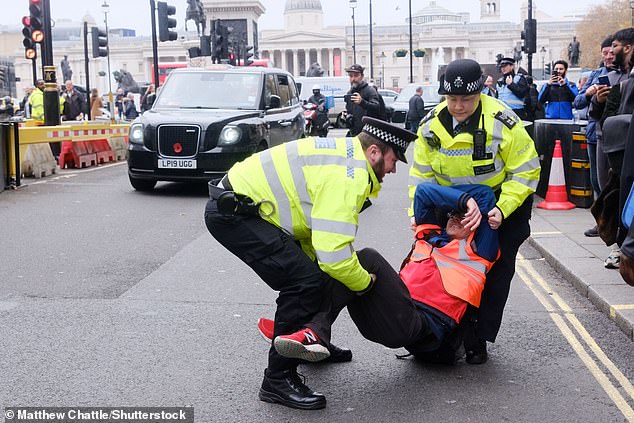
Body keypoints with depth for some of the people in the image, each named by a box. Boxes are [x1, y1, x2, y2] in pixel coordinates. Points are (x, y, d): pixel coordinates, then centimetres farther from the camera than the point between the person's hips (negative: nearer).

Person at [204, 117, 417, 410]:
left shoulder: (345, 152, 11)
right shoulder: (347, 178, -21)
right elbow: (334, 254, -26)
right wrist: (365, 283, -8)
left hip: (245, 204, 11)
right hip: (232, 212, -11)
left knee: (311, 270, 18)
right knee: (305, 280, -17)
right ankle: (278, 380, -7)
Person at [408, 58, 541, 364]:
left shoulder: (503, 123, -25)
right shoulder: (431, 126, -13)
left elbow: (525, 172, -19)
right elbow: (422, 174, -4)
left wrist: (502, 209, -29)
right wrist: (417, 212, -14)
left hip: (502, 202, -3)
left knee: (496, 270, -3)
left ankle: (479, 338, 7)